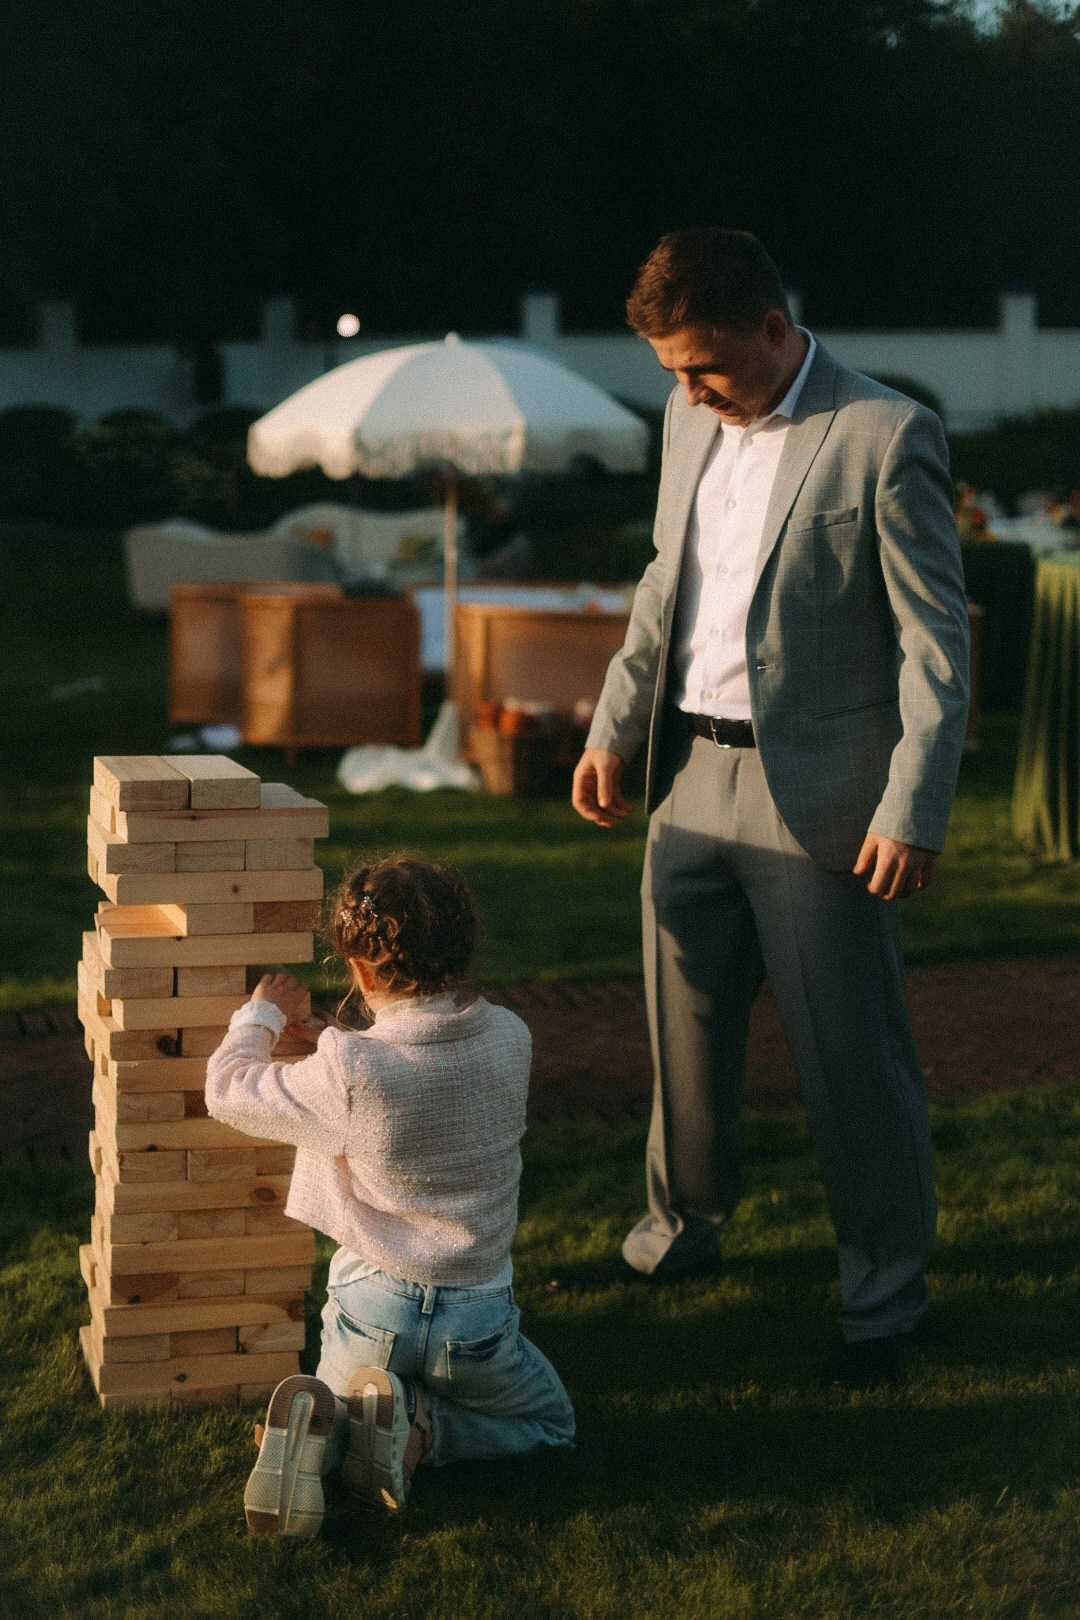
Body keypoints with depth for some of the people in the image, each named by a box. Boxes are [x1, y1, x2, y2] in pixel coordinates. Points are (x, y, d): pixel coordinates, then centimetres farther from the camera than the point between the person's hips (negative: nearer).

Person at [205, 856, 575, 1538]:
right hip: (478, 1321, 1)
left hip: (372, 1308, 0)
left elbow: (228, 1090, -6)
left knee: (343, 1397, 32)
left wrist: (263, 1013, 12)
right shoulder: (512, 1039, -11)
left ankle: (317, 1428, -6)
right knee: (550, 1419, 29)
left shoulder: (350, 1072, -22)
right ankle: (420, 1427, -1)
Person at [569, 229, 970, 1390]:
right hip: (691, 776, 6)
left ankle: (883, 1292, 18)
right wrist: (614, 729, 15)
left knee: (850, 1055, 2)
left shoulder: (885, 437, -14)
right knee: (684, 1026, 17)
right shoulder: (690, 419, 7)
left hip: (818, 796, -6)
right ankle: (684, 1226, 38)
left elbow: (937, 641, -13)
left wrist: (913, 811, -16)